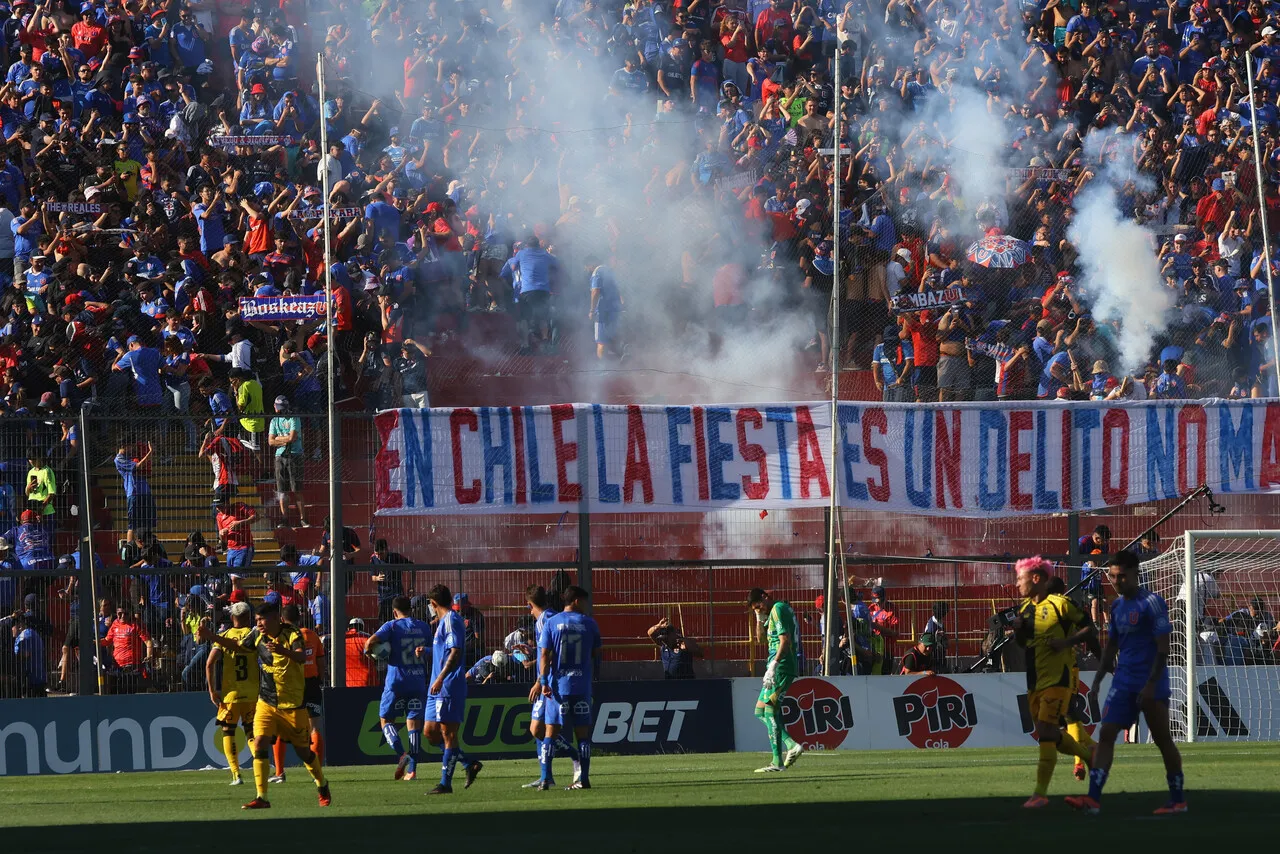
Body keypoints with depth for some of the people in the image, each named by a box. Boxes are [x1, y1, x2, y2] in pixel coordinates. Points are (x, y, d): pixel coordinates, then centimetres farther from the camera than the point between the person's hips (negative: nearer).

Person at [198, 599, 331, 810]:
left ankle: (322, 786, 36)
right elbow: (237, 646, 19)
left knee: (303, 750, 9)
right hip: (266, 703, 4)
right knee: (260, 743, -14)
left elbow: (302, 657, -36)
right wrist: (211, 636, 8)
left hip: (292, 705, -4)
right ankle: (261, 798, -14)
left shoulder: (291, 635, -17)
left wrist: (283, 651, -56)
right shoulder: (258, 635, 1)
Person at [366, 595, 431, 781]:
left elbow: (370, 641, -16)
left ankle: (401, 754, -14)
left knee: (385, 719, 10)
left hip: (396, 681, -4)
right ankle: (412, 769, -2)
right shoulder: (423, 627, 8)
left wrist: (368, 650, 3)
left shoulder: (392, 626, -5)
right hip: (418, 680, 4)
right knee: (414, 723, 4)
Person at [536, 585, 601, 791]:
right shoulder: (589, 624, 2)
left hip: (558, 685, -1)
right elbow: (595, 654, 11)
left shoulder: (551, 623, 0)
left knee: (551, 731, 2)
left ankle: (545, 779, -5)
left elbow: (544, 655, -5)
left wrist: (544, 681, -4)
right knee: (582, 732, 6)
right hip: (582, 685, 1)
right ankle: (583, 778, 3)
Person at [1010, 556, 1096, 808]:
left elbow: (1089, 628, -6)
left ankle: (1041, 793, -15)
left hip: (1057, 678, -8)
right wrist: (1017, 629, -2)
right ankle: (1088, 755, 38)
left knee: (1046, 731, -15)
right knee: (1050, 735, 14)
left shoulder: (1060, 604, -10)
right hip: (1035, 680, 8)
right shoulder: (1026, 608, 11)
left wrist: (1066, 642, -19)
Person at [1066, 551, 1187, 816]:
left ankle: (1178, 800, 16)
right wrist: (1098, 678, 12)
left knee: (1162, 739, 3)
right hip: (1123, 682, 7)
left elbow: (1163, 648, -14)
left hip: (1150, 684, -7)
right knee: (1106, 734, -6)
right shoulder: (1117, 605, 12)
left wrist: (1151, 684, -20)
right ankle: (1093, 798, -14)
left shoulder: (1152, 603, -11)